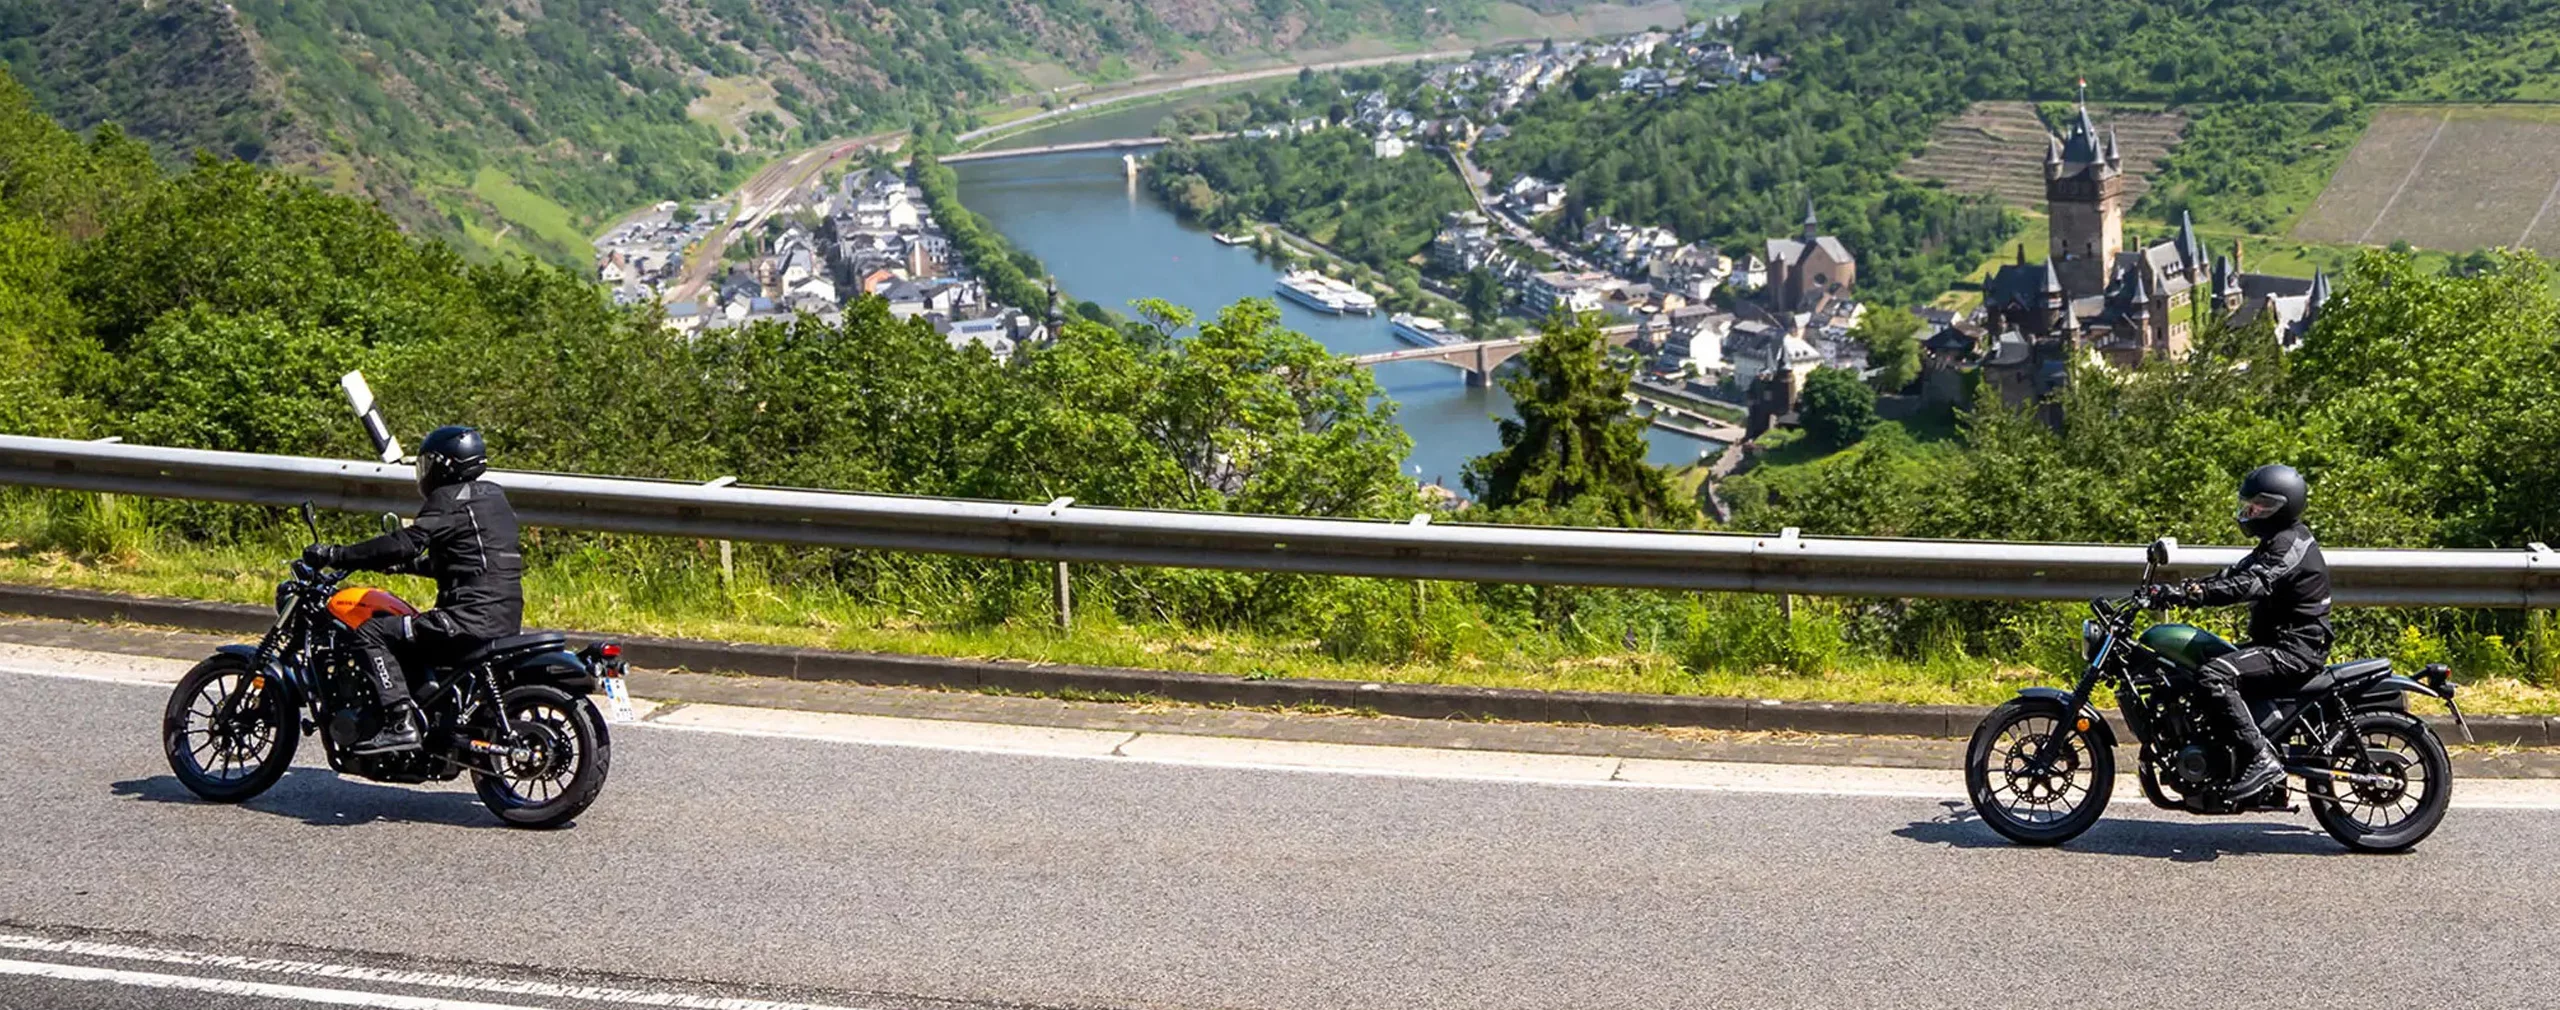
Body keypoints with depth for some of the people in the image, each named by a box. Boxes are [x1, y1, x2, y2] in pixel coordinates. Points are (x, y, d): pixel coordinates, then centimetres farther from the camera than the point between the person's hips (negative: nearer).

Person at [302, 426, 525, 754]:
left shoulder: (449, 500, -7)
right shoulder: (493, 497, 21)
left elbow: (407, 543, -19)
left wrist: (335, 555, -16)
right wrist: (406, 564, 33)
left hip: (472, 616, -10)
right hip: (507, 620, 10)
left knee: (372, 632, -10)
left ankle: (400, 721, -22)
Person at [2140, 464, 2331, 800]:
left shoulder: (2290, 545, -16)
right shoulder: (2277, 542, 18)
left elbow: (2247, 586, -31)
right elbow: (2231, 575, 13)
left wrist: (2190, 593, -39)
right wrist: (2179, 589, 0)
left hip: (2295, 649, -11)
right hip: (2279, 642, 11)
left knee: (2215, 675, -28)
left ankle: (2263, 759, -31)